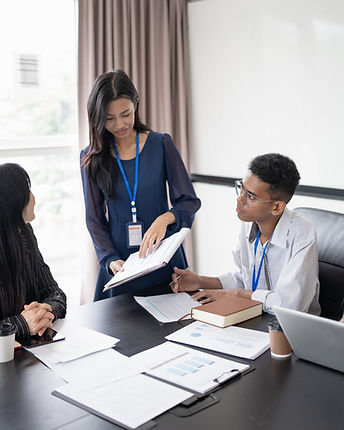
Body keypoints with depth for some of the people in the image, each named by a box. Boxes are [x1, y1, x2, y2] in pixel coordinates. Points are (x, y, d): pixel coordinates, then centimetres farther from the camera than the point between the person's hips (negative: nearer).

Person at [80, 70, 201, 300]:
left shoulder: (161, 145, -3)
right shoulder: (91, 158, 1)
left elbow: (190, 201, -5)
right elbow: (94, 219, 1)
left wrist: (165, 218, -26)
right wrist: (110, 260, -15)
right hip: (121, 264, 1)